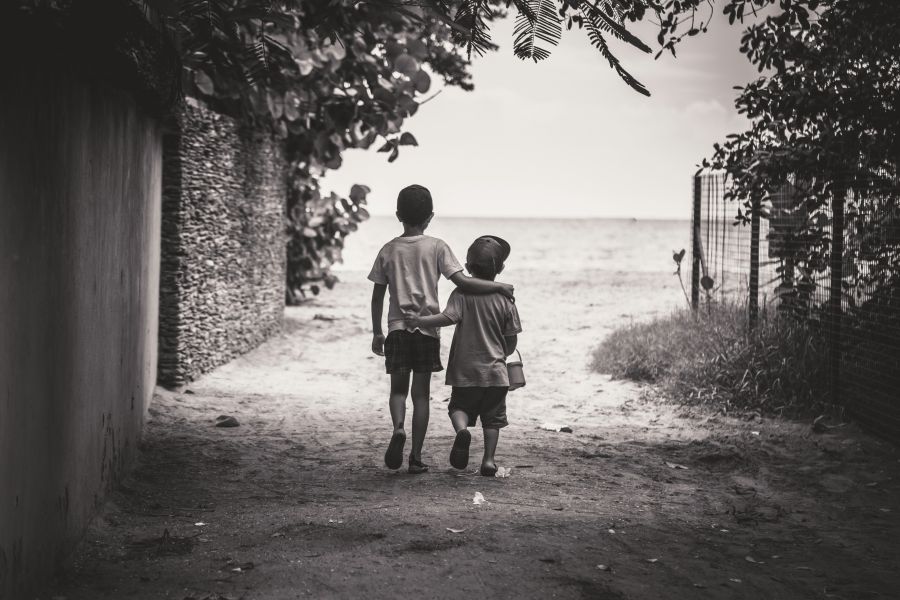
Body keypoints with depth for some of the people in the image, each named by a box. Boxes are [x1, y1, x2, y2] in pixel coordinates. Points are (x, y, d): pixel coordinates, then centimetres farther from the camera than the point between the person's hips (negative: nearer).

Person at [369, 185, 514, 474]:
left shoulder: (388, 250, 4)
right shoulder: (436, 247, -3)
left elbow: (377, 296, 7)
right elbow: (462, 282, -12)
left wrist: (377, 333, 16)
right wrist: (499, 286, -3)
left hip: (397, 327, 1)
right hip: (427, 328, -1)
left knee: (398, 388, 12)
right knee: (421, 392, 6)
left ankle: (398, 428, -18)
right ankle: (416, 456, 5)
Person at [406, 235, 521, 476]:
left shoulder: (462, 293, -6)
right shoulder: (505, 299, -1)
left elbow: (448, 317, -24)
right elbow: (512, 340, 2)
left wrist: (420, 320, -15)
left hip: (466, 369, -1)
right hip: (495, 370, 1)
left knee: (459, 407, 13)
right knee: (492, 417, 11)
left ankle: (462, 430, -17)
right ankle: (488, 459, 5)